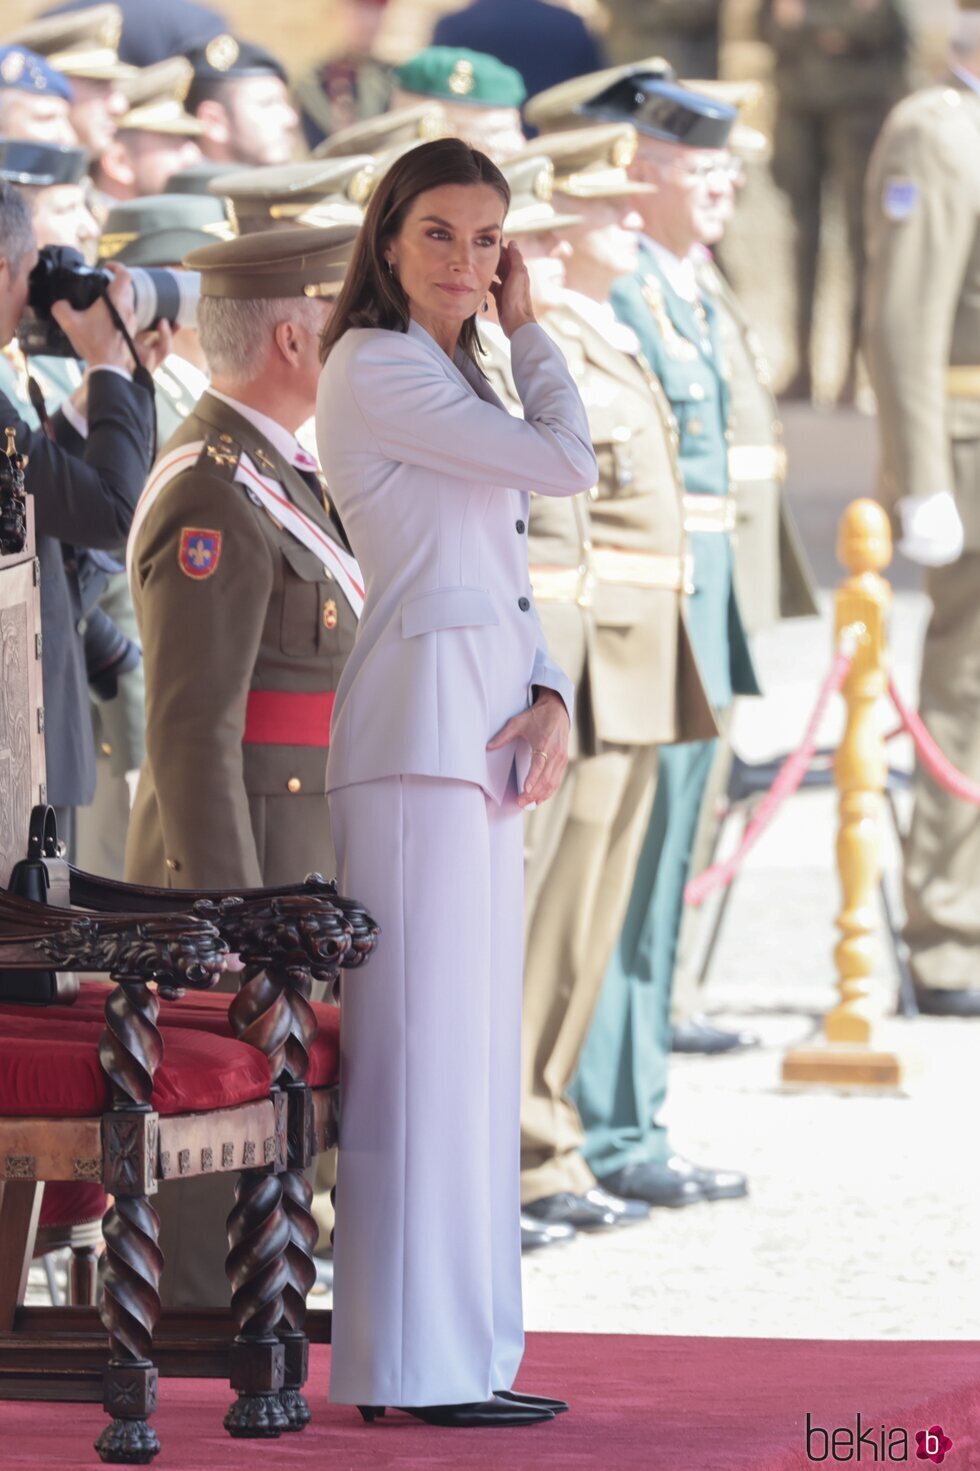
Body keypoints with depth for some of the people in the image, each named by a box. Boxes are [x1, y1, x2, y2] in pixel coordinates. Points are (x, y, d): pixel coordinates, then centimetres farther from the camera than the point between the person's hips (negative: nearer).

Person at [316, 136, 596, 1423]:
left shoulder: (447, 375, 21)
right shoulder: (376, 366, -10)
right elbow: (568, 462, -13)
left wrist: (550, 697, 2)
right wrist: (532, 333, 3)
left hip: (481, 733, 10)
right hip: (424, 732, -10)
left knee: (469, 1051, 9)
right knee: (428, 1041, -9)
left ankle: (458, 1353, 12)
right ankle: (419, 1363, -9)